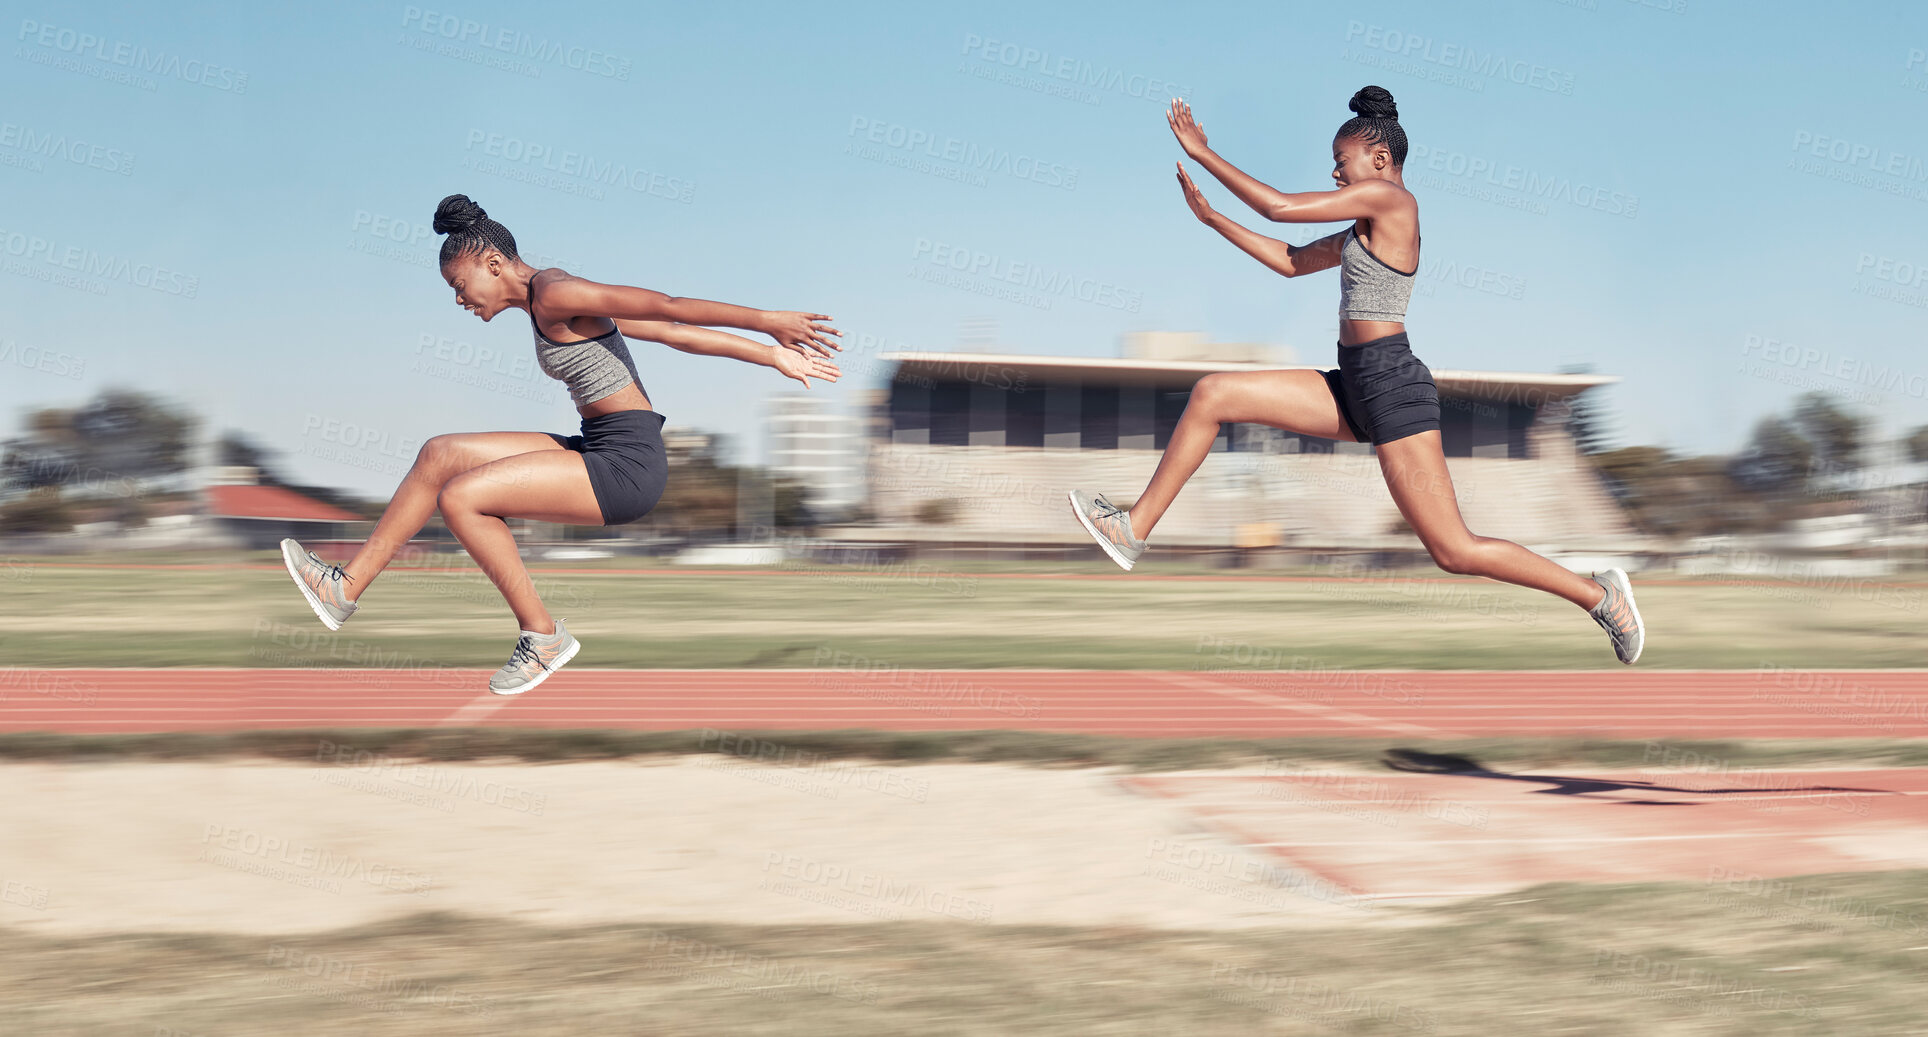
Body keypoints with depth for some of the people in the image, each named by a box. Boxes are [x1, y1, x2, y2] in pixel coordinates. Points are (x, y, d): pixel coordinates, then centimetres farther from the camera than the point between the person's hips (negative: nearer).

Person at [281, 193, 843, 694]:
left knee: (460, 497, -15)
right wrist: (775, 357, 15)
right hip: (598, 452, 10)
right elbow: (677, 333, 16)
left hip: (625, 467, -10)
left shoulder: (554, 293, -12)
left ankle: (542, 634, -1)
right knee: (440, 455, 6)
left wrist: (767, 320, -14)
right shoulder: (558, 303, 16)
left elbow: (666, 306, -15)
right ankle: (347, 588, 10)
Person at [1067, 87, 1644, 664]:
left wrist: (1204, 155, -4)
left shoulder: (1388, 198, -8)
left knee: (1454, 551, -8)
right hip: (1355, 389, 10)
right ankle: (1135, 529, 5)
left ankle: (1597, 594, 6)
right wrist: (1210, 217, 21)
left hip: (1393, 388, -10)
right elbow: (1292, 260, 25)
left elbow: (1281, 207, -10)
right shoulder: (1368, 225, 18)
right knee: (1212, 394, 1)